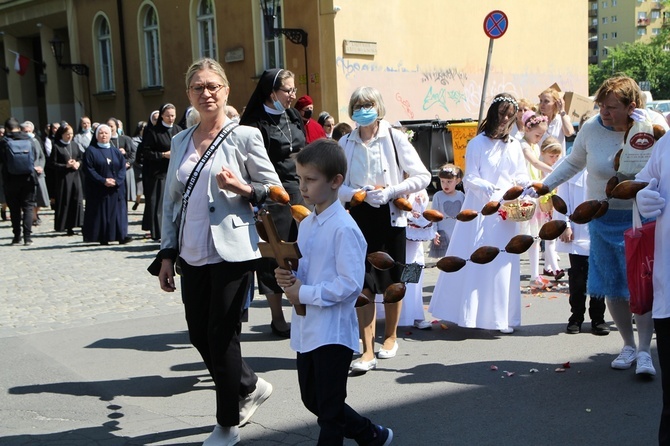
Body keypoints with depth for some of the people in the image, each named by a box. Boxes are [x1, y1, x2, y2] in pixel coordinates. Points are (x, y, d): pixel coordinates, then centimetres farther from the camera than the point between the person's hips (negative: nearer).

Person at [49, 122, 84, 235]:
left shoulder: (74, 145, 11)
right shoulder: (56, 146, -4)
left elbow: (81, 157, 17)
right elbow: (52, 163, -8)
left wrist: (78, 163, -4)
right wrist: (66, 166, -17)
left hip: (75, 176, 5)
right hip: (63, 178, -4)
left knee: (77, 200, -2)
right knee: (64, 202, -2)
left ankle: (72, 225, 2)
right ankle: (64, 226, 4)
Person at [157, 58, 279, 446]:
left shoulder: (244, 136, -4)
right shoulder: (181, 141, 11)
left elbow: (274, 191, -2)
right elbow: (171, 201, 14)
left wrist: (242, 188, -21)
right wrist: (167, 254, 11)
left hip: (232, 251, -6)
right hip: (193, 253, 6)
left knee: (221, 336, 0)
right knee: (199, 335, 11)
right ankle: (251, 387, 36)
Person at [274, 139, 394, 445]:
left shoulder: (343, 228, -18)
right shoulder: (306, 224, 8)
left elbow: (350, 284, -23)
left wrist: (304, 293, -19)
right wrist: (288, 277, -5)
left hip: (333, 331, -9)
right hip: (306, 329, 9)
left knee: (329, 411, 4)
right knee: (312, 400, 20)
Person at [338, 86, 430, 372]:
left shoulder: (394, 137, -4)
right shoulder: (346, 143, 2)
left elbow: (422, 177, -6)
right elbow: (338, 186, 3)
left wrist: (390, 191, -17)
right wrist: (362, 194, -15)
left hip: (390, 217, -1)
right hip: (360, 218, 1)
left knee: (391, 283, 12)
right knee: (363, 285, -5)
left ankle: (391, 336, 33)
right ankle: (368, 352, 0)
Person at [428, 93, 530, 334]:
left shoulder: (514, 146, 10)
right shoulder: (478, 143, -2)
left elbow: (523, 177, 14)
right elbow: (469, 178, -6)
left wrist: (518, 185, -8)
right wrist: (487, 187, -24)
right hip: (480, 209, -4)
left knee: (503, 263, 5)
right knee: (474, 259, -3)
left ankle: (500, 317, 13)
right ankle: (469, 313, 7)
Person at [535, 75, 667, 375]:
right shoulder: (592, 129, -4)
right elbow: (573, 163, 11)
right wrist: (543, 186, 5)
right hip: (605, 220, 2)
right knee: (612, 285, 5)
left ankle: (644, 350, 2)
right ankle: (628, 345, 21)